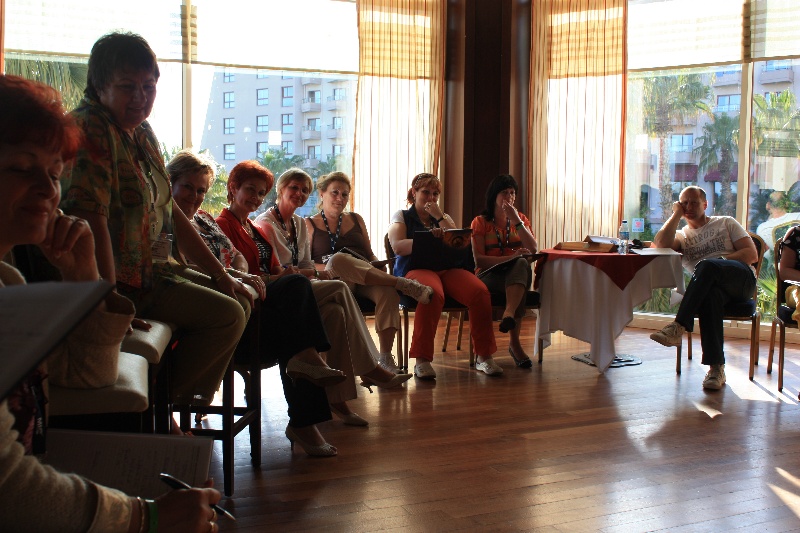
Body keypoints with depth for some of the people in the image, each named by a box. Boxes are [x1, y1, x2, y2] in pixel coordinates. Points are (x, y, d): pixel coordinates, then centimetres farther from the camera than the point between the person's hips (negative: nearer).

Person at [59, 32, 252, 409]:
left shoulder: (143, 134, 14)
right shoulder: (89, 130, -15)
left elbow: (169, 212, 19)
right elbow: (92, 219, -25)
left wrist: (220, 274, 17)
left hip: (150, 277, 10)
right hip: (116, 284, -10)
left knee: (233, 310, 11)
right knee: (227, 315, -17)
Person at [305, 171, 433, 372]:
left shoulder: (355, 220, 27)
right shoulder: (309, 225, 16)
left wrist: (377, 267, 1)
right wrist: (324, 268, -16)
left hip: (365, 280, 3)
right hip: (333, 280, -3)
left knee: (388, 292, -34)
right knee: (338, 259, -40)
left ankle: (386, 358, -38)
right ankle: (404, 284, -36)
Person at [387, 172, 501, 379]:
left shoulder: (444, 218, 27)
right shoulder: (401, 217, 17)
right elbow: (397, 246, -4)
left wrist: (440, 218, 4)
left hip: (448, 268, 4)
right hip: (416, 268, -4)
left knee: (480, 292, -27)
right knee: (433, 294, -40)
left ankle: (483, 355, -18)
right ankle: (422, 360, -33)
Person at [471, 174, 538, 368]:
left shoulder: (521, 219, 17)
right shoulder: (480, 222, 7)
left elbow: (533, 249, -1)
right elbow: (479, 260, -6)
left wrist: (516, 221, -9)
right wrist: (511, 257, -19)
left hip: (518, 273, 2)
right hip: (489, 276, -2)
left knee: (522, 264, -36)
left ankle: (509, 313, -57)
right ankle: (514, 343, -42)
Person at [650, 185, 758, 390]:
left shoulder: (726, 223, 22)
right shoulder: (682, 235, 24)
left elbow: (752, 254, 9)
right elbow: (660, 244, -1)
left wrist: (721, 260, -7)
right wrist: (676, 214, 8)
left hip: (742, 279, -1)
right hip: (712, 285, 1)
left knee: (706, 266, -35)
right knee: (709, 295, -38)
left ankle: (678, 327, -41)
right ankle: (716, 367, -41)